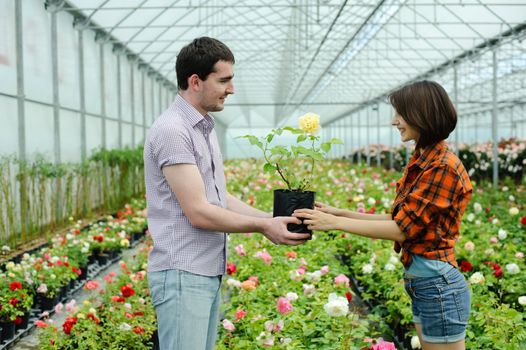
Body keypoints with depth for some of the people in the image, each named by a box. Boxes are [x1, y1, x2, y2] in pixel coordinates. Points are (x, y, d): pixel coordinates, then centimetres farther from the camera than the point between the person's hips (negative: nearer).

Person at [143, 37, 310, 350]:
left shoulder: (205, 127, 14)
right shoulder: (172, 130, -16)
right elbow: (198, 212, -19)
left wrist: (271, 219, 4)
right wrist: (262, 226, -11)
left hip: (209, 272, 9)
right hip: (182, 275, -9)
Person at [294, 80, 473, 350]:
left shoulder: (443, 166, -18)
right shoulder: (420, 161, 10)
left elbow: (402, 228, -20)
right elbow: (399, 219, 10)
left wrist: (335, 223, -18)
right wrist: (340, 212, 4)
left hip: (437, 284, -9)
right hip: (420, 281, 9)